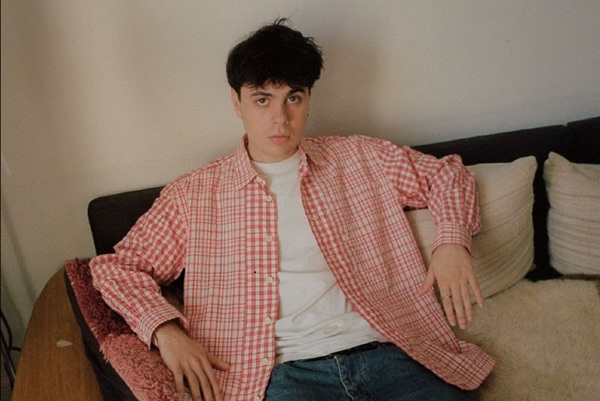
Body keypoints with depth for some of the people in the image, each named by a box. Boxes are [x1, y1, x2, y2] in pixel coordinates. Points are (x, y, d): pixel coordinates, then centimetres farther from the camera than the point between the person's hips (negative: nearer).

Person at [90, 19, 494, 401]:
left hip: (388, 352, 1)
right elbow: (117, 267, 10)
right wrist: (165, 329, -8)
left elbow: (446, 173, 20)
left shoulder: (359, 159, 12)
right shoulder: (194, 194, 9)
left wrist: (453, 241, 0)